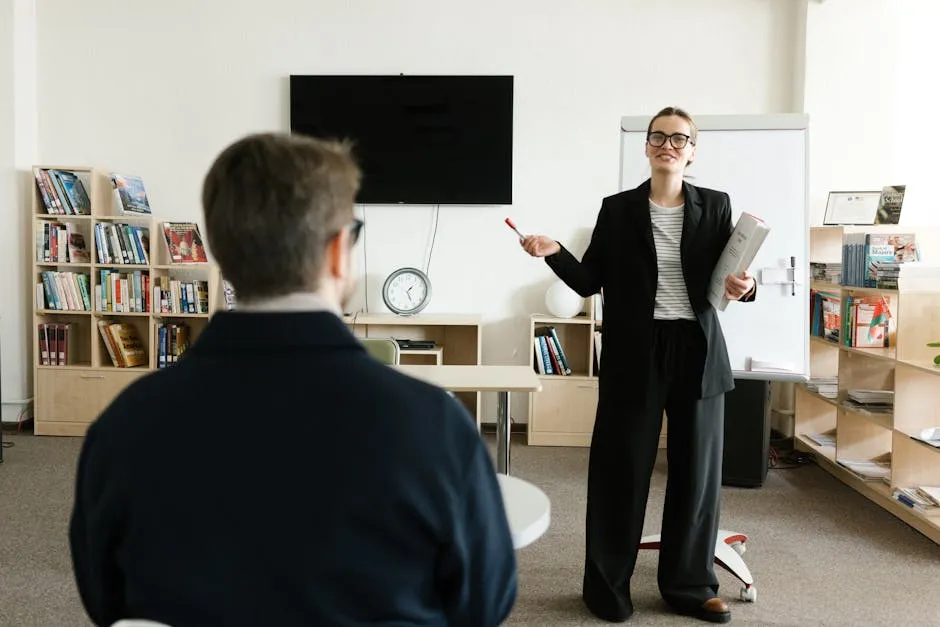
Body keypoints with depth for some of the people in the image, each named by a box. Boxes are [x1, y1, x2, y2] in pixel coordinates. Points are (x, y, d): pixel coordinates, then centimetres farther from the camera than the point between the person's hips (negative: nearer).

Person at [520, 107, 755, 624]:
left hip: (697, 350, 2)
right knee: (621, 467, 3)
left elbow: (729, 276, 6)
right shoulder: (617, 209, 3)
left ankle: (690, 584, 26)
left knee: (696, 467, 10)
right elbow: (588, 282, 2)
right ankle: (607, 585, 18)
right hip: (634, 353, -1)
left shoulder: (714, 206, 5)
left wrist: (743, 287, -16)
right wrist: (554, 253, -15)